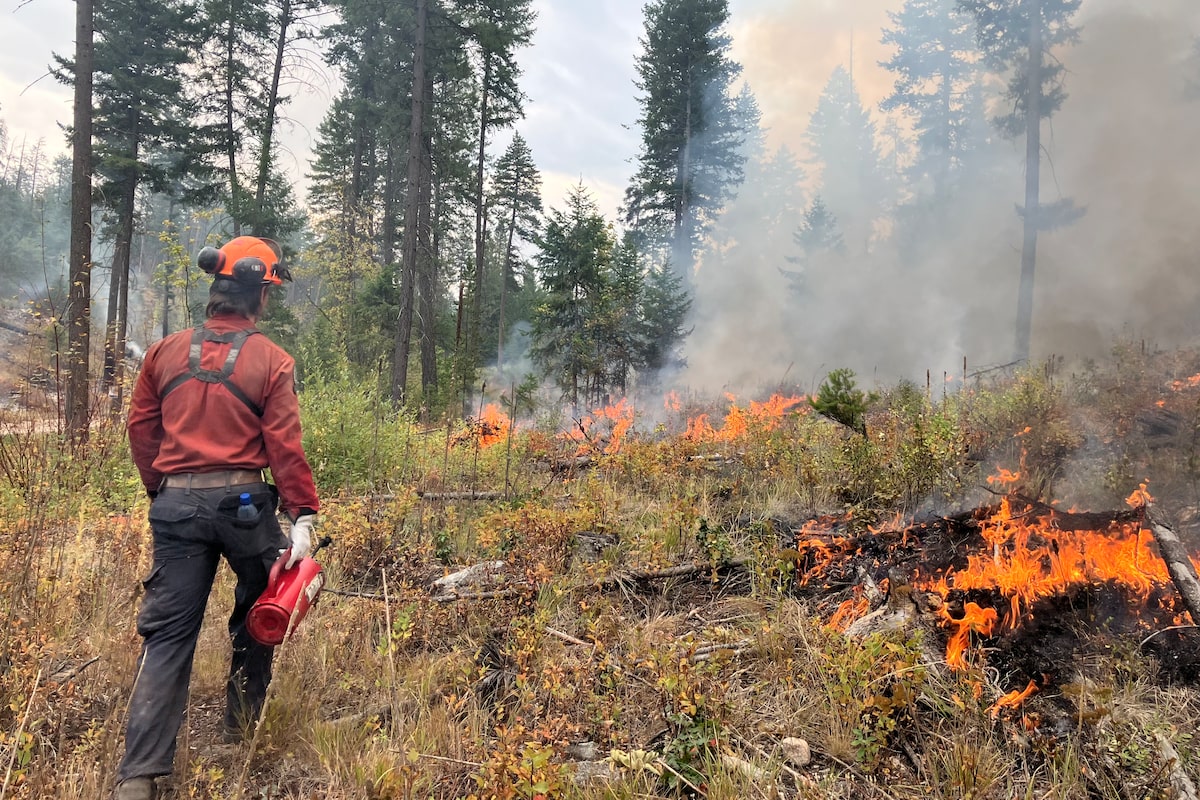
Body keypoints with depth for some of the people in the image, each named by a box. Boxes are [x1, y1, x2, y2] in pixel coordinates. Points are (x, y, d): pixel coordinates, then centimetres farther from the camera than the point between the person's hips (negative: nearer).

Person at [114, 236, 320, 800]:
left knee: (168, 632, 5)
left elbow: (141, 430, 10)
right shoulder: (271, 361, -7)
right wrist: (303, 517, -9)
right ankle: (243, 725, 33)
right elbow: (285, 445, -12)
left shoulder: (165, 352, 5)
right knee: (259, 612, 20)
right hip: (245, 503, -3)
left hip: (176, 505, 3)